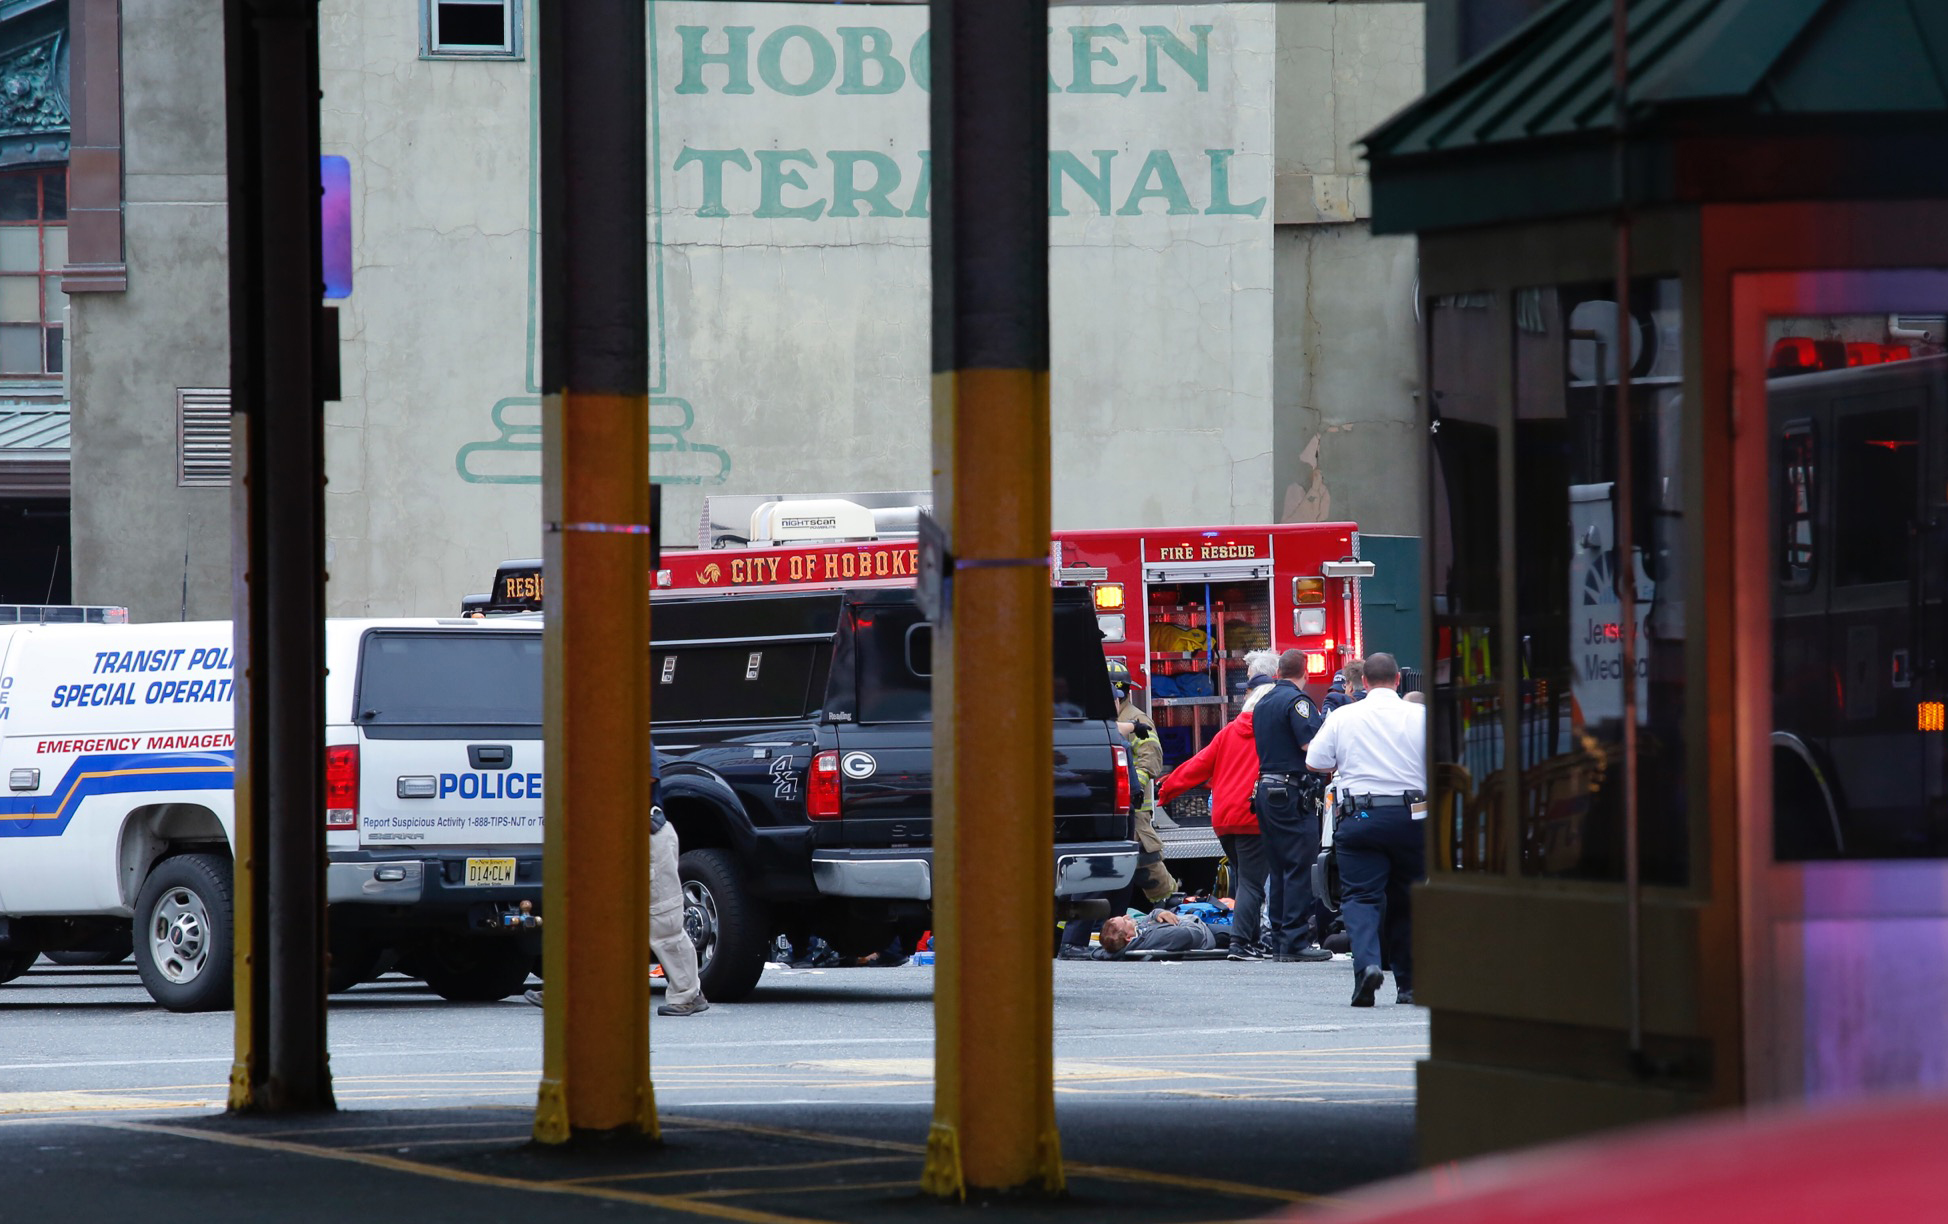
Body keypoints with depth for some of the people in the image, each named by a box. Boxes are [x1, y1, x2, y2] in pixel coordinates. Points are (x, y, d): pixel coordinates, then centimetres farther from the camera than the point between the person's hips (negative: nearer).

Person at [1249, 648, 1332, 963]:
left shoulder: (1263, 703, 17)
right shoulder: (1297, 701, -11)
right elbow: (1311, 745, -19)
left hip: (1266, 788, 9)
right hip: (1293, 792, -9)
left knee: (1279, 869, 12)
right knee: (1298, 867, -8)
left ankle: (1280, 942, 13)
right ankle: (1294, 942, -11)